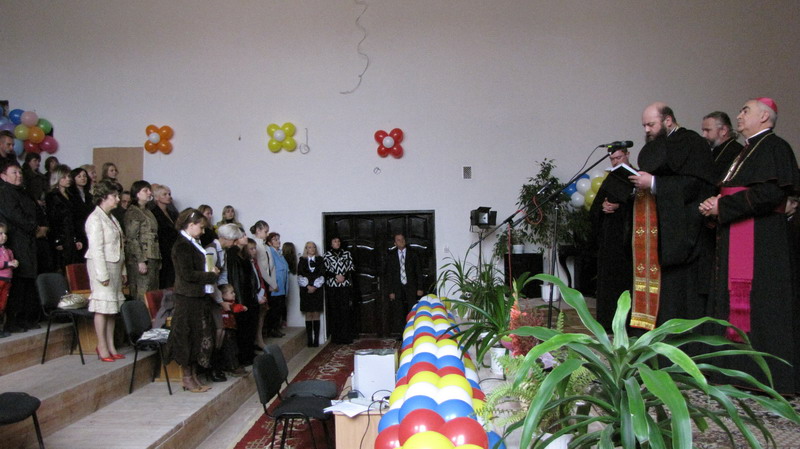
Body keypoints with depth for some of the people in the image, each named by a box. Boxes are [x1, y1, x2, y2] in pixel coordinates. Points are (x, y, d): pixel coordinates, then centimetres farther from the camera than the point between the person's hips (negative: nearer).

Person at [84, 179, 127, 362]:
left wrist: (123, 270, 16)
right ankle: (102, 347, 2)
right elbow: (96, 249, -16)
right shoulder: (95, 219, -10)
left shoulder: (111, 218, 17)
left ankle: (111, 347, 14)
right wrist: (102, 274, -19)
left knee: (113, 306, 9)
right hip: (102, 265, -8)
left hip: (115, 265, 9)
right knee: (102, 306, -5)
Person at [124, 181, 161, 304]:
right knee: (142, 294, -8)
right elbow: (132, 239, -13)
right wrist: (140, 260, -19)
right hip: (142, 258, -8)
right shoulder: (133, 213, -7)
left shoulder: (148, 212, 19)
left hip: (153, 258, 9)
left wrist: (158, 260, 18)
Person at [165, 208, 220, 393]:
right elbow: (188, 274, -21)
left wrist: (211, 271, 2)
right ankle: (187, 378, 10)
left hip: (199, 297, 9)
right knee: (189, 337, -1)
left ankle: (193, 376, 21)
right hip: (188, 299, -9)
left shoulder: (193, 244, 15)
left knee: (200, 337, 12)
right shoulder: (182, 245, -15)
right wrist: (211, 275, -12)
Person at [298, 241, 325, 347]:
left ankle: (316, 339, 1)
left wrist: (315, 286, -10)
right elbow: (300, 275, -1)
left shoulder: (320, 260, 7)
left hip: (317, 290, 0)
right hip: (306, 290, 0)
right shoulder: (302, 260, 6)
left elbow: (322, 274, 0)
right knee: (308, 315, 0)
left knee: (316, 314, 0)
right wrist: (308, 286, -11)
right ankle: (309, 340, 3)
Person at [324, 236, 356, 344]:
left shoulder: (347, 253, 11)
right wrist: (335, 276, -12)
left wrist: (344, 276, -9)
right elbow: (325, 270, 1)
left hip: (346, 285, 1)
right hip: (332, 286, -1)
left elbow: (352, 268, 6)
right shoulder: (327, 255, 7)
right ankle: (336, 337, 5)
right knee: (334, 311, -1)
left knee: (346, 311, -4)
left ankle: (346, 337, 2)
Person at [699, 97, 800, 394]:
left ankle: (771, 375, 1)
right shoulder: (746, 151, 21)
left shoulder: (774, 147, -7)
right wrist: (716, 204, 4)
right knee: (737, 302, 9)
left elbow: (771, 193, -20)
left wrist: (722, 207, -15)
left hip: (760, 239, -9)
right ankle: (742, 368, 16)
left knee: (760, 303, -7)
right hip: (735, 238, 9)